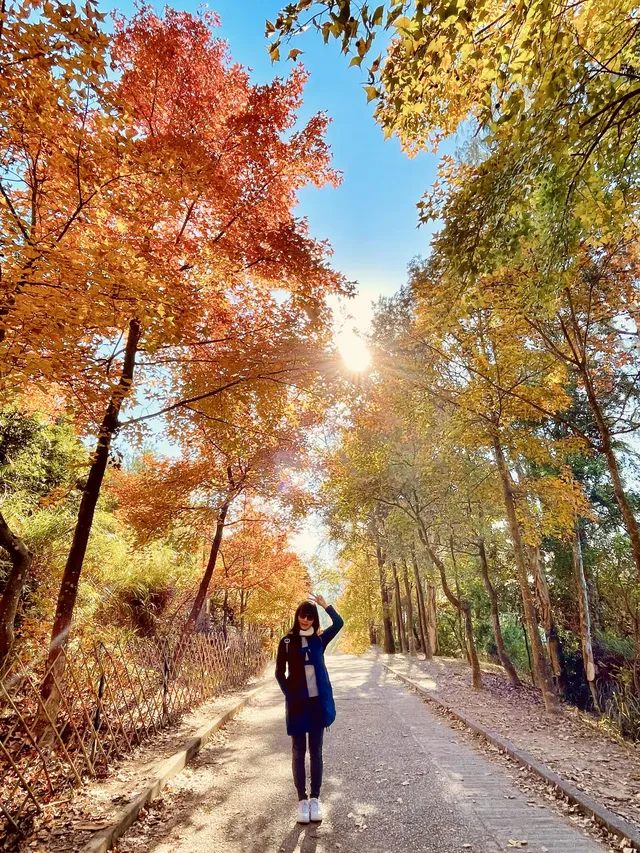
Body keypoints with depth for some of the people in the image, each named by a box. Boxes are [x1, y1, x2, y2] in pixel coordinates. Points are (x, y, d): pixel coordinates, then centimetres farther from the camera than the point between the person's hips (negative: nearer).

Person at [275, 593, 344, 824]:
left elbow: (339, 623, -15)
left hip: (318, 702, 2)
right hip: (297, 702, -1)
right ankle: (302, 799, 21)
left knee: (316, 751, 11)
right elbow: (279, 672, 1)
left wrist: (325, 604, -20)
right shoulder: (287, 641, -5)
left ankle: (315, 798, 23)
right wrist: (289, 694, -7)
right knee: (299, 752, 8)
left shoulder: (319, 639, 0)